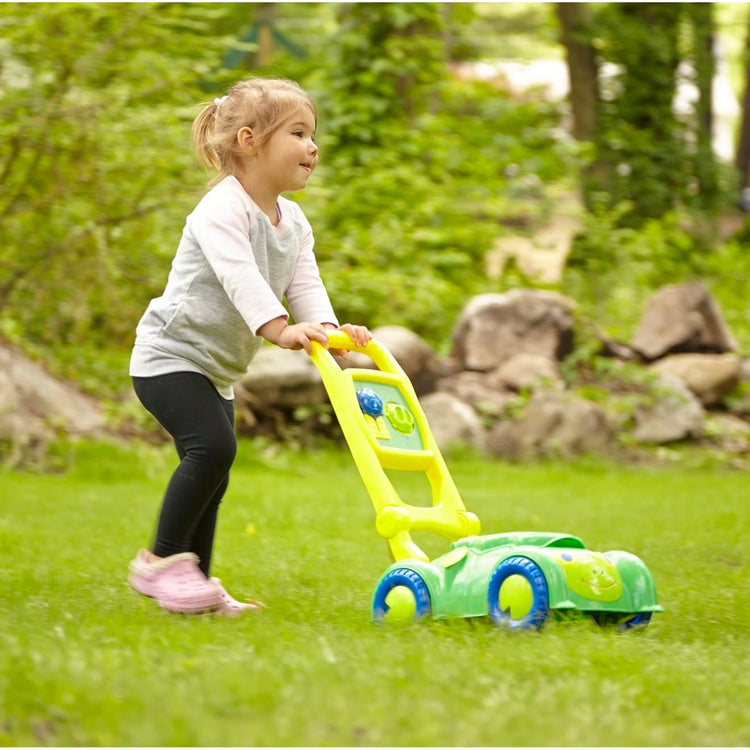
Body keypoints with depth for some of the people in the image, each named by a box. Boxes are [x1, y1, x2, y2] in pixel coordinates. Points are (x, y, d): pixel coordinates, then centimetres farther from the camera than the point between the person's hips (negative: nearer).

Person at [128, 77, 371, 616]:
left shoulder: (293, 222, 9)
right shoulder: (222, 209, -20)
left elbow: (305, 283, -1)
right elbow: (238, 275, -34)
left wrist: (328, 327, -22)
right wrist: (279, 327, -47)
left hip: (217, 368, 9)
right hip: (171, 354, -9)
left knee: (213, 474, 9)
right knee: (213, 447, -24)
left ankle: (195, 584, 17)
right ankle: (162, 560, -15)